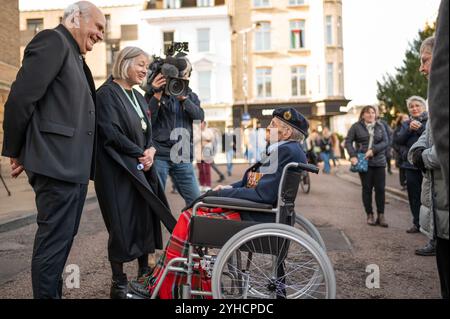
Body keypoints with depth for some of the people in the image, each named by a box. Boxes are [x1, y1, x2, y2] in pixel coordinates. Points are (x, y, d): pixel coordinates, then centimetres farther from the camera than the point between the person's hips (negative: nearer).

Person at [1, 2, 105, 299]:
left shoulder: (76, 57, 22)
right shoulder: (53, 40, -7)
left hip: (74, 165, 10)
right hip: (57, 163, -10)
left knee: (62, 239, 17)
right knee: (54, 241, -3)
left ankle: (52, 291, 30)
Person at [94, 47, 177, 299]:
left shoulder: (138, 97, 16)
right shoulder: (107, 93, -8)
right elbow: (111, 132, -17)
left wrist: (150, 151, -6)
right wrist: (141, 154, -12)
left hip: (142, 167, 8)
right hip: (117, 169, -7)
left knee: (145, 218, 8)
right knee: (123, 222, -5)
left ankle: (144, 271, 21)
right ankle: (119, 283, 7)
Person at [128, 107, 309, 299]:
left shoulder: (289, 151, -15)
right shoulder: (282, 149, 15)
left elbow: (263, 194, -22)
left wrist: (220, 194, -15)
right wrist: (229, 188, 0)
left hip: (254, 219, -10)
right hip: (249, 210, 10)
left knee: (188, 222, -10)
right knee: (190, 215, 6)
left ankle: (161, 289, 4)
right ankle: (200, 288, 9)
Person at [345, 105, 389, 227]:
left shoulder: (380, 126, 10)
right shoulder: (356, 127, 3)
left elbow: (385, 142, 2)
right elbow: (348, 142, -1)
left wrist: (373, 150, -13)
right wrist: (353, 155, -14)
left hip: (379, 162, 2)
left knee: (380, 189, 0)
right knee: (367, 189, 4)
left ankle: (381, 216, 9)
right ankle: (370, 215, 14)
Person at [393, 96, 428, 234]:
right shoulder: (406, 124, 15)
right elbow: (398, 140, 3)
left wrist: (420, 128, -19)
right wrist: (409, 129, -10)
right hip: (411, 164, 4)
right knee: (414, 195, 7)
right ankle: (417, 223, 16)